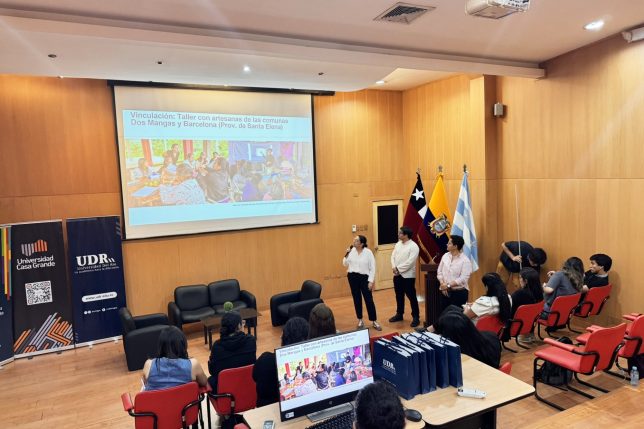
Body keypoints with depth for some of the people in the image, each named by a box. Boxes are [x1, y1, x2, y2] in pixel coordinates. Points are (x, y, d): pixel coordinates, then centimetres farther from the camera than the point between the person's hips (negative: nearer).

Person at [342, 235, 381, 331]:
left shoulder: (368, 252, -9)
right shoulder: (351, 250, -1)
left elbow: (372, 268, -6)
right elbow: (345, 264, 5)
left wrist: (371, 281, -10)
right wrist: (346, 255, -12)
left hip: (364, 277, -3)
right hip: (352, 277, 3)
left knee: (369, 300, -2)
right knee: (357, 299, 11)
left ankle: (374, 321, 10)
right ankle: (360, 320, 25)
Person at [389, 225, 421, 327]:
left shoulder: (413, 246, -14)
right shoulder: (398, 244, 9)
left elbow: (410, 262, -21)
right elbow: (393, 256, 7)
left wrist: (398, 268, -17)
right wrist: (394, 267, -11)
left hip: (408, 276, -7)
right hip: (397, 275, 7)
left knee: (411, 297, 1)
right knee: (399, 296, 17)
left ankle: (416, 317, 12)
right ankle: (399, 314, 31)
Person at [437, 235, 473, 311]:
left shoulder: (465, 260, -11)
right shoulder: (445, 256, 5)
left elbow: (463, 279, -18)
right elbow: (439, 272, 5)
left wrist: (448, 285, -18)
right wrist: (442, 284, -10)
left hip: (459, 292, -5)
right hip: (445, 291, 5)